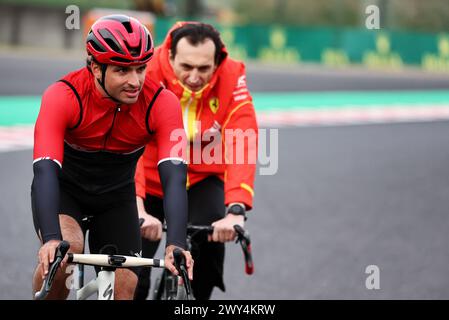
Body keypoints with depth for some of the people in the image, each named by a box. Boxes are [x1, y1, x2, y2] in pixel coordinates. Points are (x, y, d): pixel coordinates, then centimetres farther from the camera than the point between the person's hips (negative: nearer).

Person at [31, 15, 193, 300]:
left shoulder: (162, 103, -26)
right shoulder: (62, 96, -31)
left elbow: (174, 177, -34)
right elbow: (46, 171, -39)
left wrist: (176, 245, -49)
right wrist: (51, 240, -54)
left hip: (116, 196, 3)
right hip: (64, 188, -2)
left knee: (124, 290, -6)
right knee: (67, 248, -32)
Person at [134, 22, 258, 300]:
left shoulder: (232, 78, -22)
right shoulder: (147, 76, -27)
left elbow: (243, 146, -31)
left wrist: (236, 211, -45)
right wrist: (139, 211, -49)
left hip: (202, 180, 1)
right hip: (152, 180, -1)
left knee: (210, 240, -26)